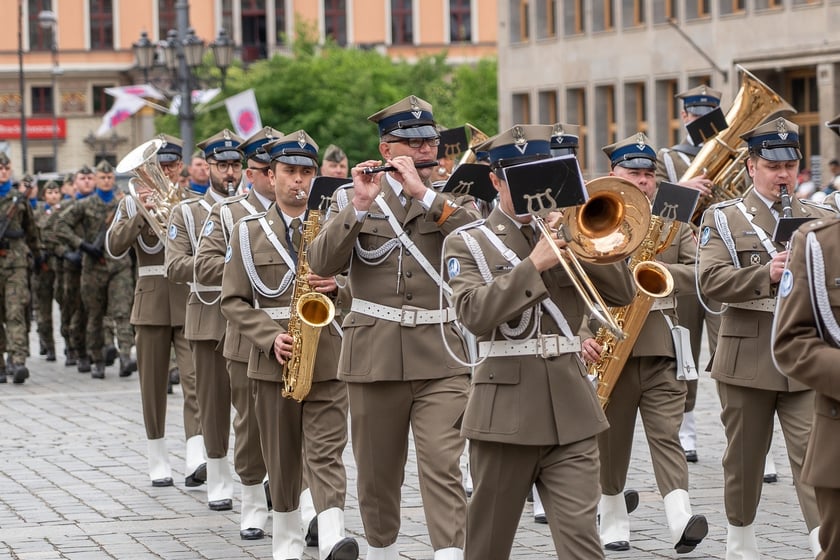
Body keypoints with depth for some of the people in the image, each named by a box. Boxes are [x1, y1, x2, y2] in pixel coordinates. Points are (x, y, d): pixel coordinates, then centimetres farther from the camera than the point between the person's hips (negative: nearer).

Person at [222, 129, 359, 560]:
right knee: (282, 460, 8)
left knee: (327, 452, -11)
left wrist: (337, 288, -14)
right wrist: (272, 338, -13)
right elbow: (233, 301, 2)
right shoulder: (249, 232, 5)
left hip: (328, 359, -1)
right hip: (273, 362, 1)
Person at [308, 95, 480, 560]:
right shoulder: (352, 197, 7)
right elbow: (322, 263, -7)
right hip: (374, 355, 1)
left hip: (442, 355, -1)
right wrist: (360, 206, -18)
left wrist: (425, 194, -17)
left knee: (442, 465, -13)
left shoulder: (454, 197, 9)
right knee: (378, 470, 10)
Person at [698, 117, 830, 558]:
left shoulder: (820, 220, 11)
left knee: (814, 455, -10)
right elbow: (711, 280, -11)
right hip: (748, 356, -1)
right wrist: (766, 275, -25)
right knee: (744, 457, 10)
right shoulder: (723, 219, 3)